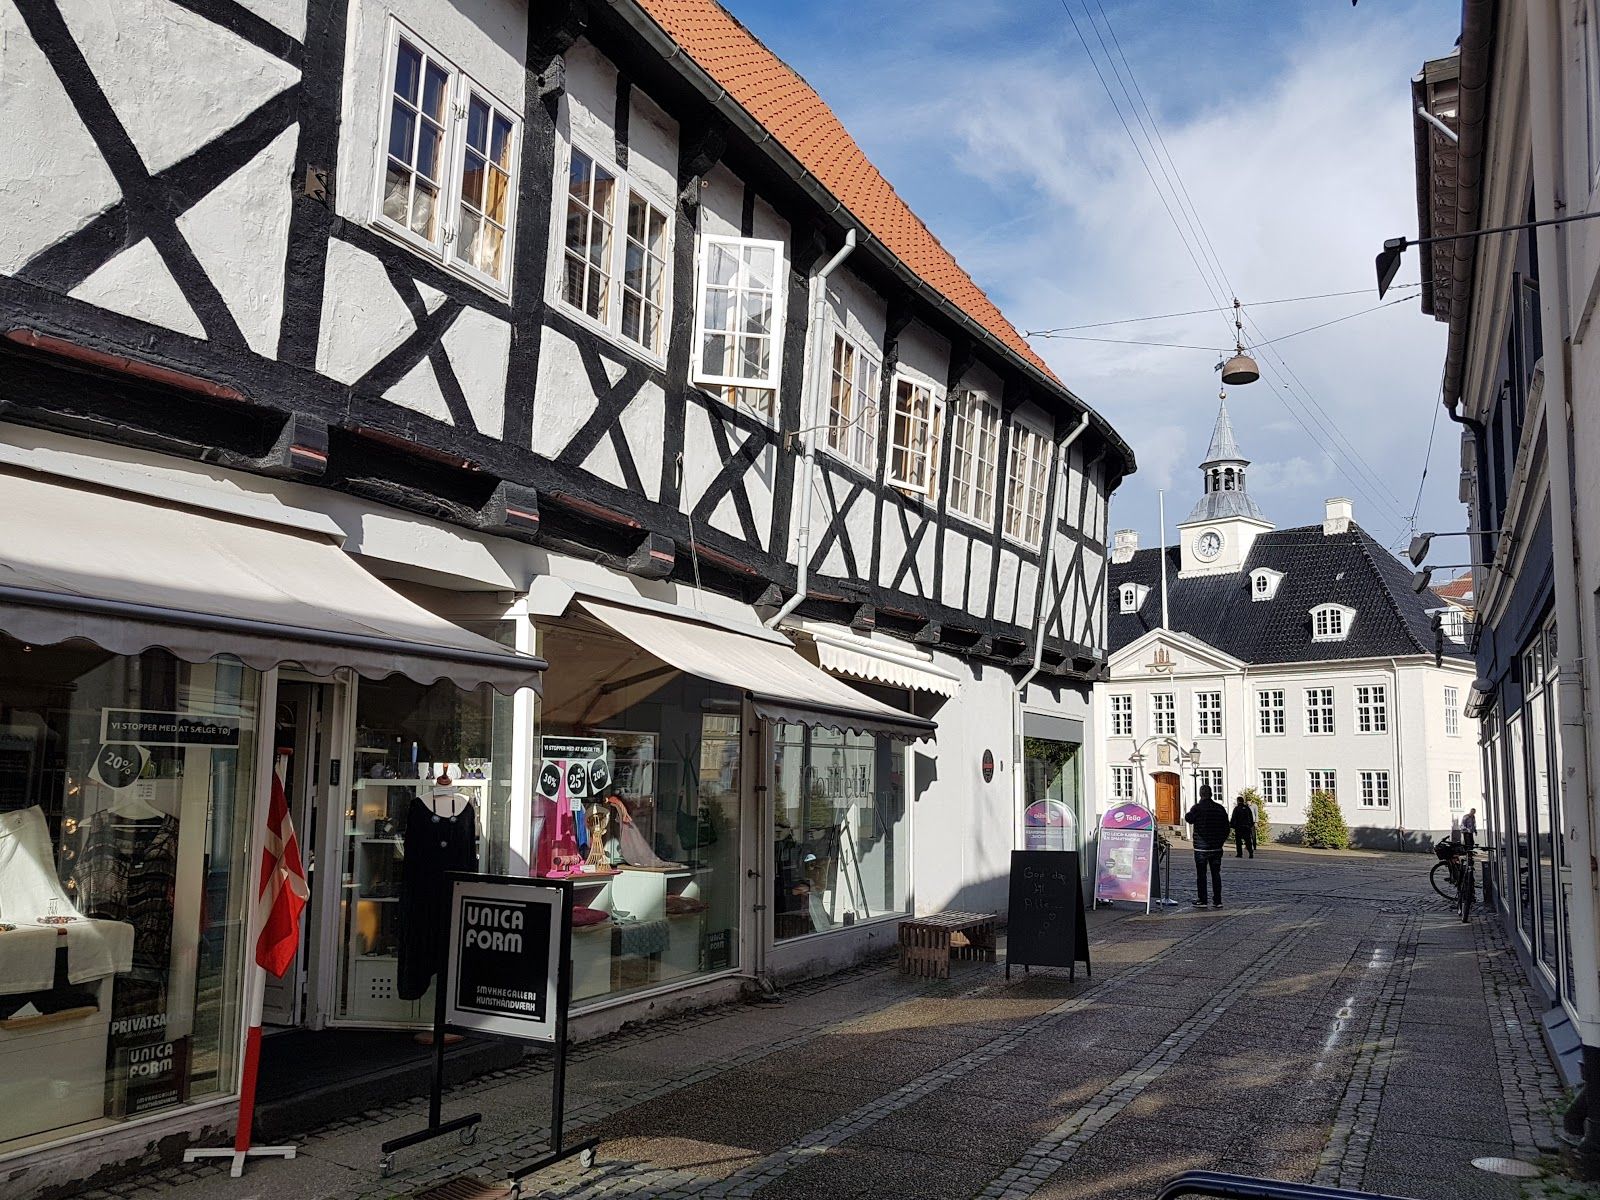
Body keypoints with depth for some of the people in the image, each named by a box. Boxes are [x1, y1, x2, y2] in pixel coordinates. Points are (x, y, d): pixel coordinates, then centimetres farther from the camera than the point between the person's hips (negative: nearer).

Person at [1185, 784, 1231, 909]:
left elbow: (1188, 818, 1)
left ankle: (1202, 900, 3)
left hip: (1201, 847, -4)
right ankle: (1217, 901, 9)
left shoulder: (1197, 808, -13)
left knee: (1201, 874, 3)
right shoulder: (1220, 808, 2)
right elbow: (1226, 827, 7)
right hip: (1217, 847, 4)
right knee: (1216, 874, 9)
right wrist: (1221, 841, 17)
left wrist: (1187, 814, 23)